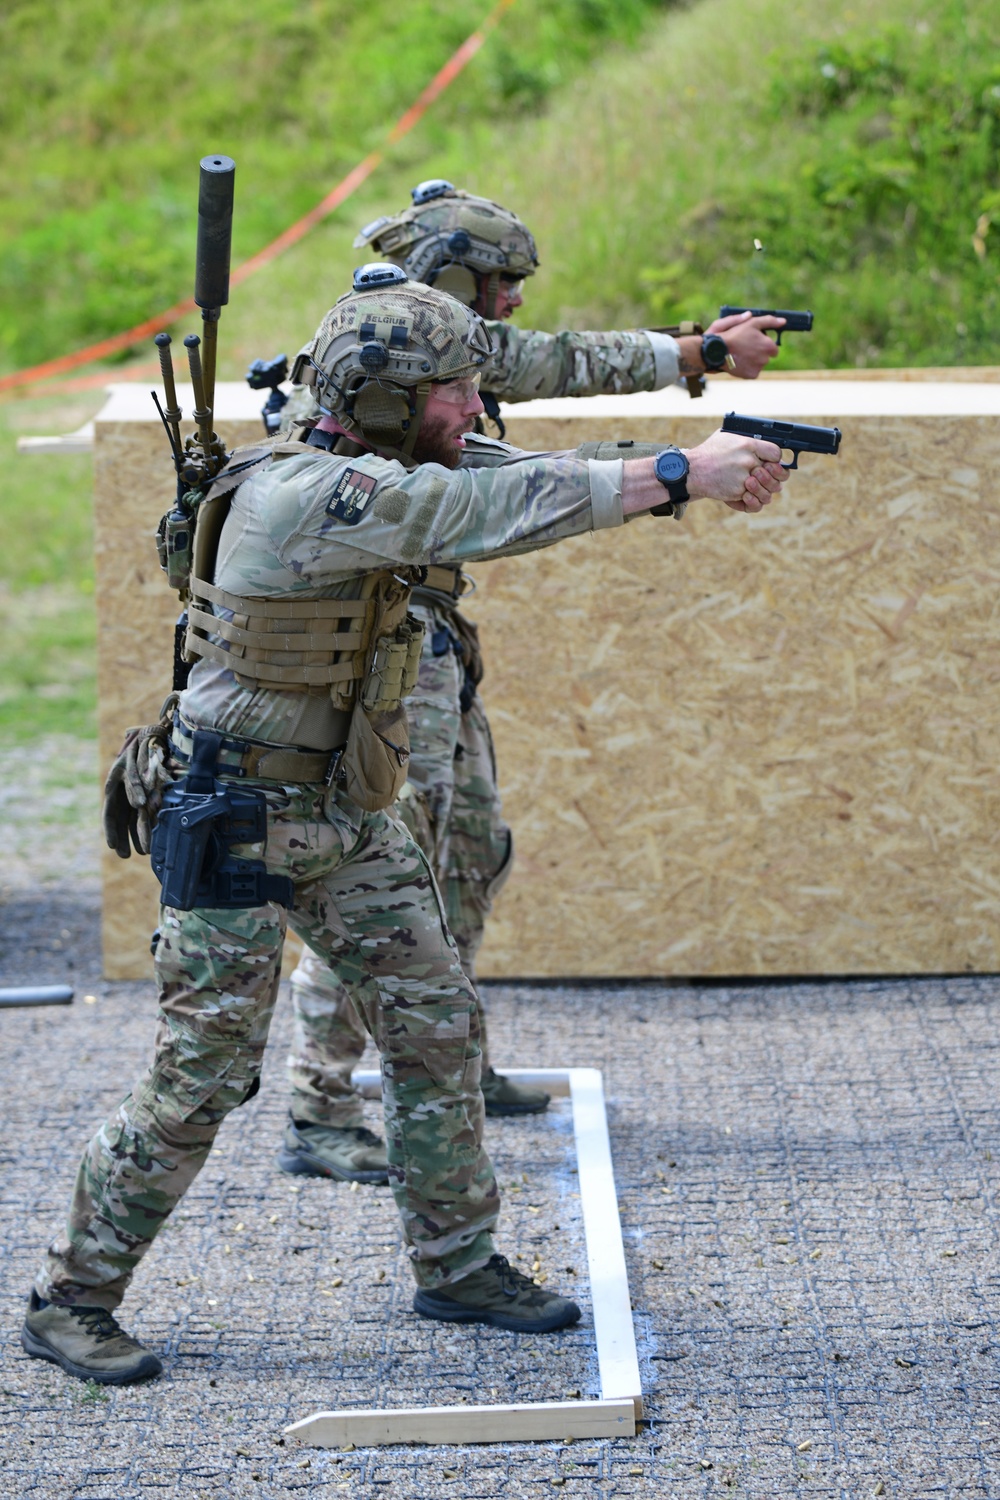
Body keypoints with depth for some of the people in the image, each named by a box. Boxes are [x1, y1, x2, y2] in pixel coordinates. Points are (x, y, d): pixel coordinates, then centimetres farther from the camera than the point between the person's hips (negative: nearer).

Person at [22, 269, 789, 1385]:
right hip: (235, 825, -8)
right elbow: (494, 510, -32)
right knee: (201, 1074, -4)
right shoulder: (297, 494, -25)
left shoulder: (404, 468, 3)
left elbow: (538, 480, 0)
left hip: (347, 822, 8)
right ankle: (69, 1301, 9)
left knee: (435, 1026, 7)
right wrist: (679, 475, -32)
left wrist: (690, 466, -15)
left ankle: (457, 1265, 21)